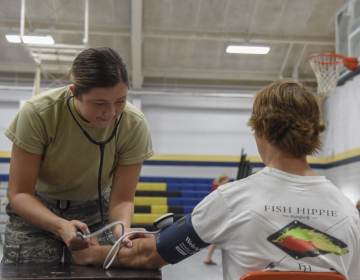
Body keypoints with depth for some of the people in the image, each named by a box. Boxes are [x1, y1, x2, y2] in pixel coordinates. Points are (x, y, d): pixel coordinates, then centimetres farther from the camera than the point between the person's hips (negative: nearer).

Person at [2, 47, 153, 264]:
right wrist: (61, 226, -40)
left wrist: (121, 229, -40)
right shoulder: (37, 114, -28)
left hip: (95, 212, 1)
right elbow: (19, 194, -23)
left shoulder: (134, 125, -24)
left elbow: (122, 199, -19)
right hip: (36, 209, -1)